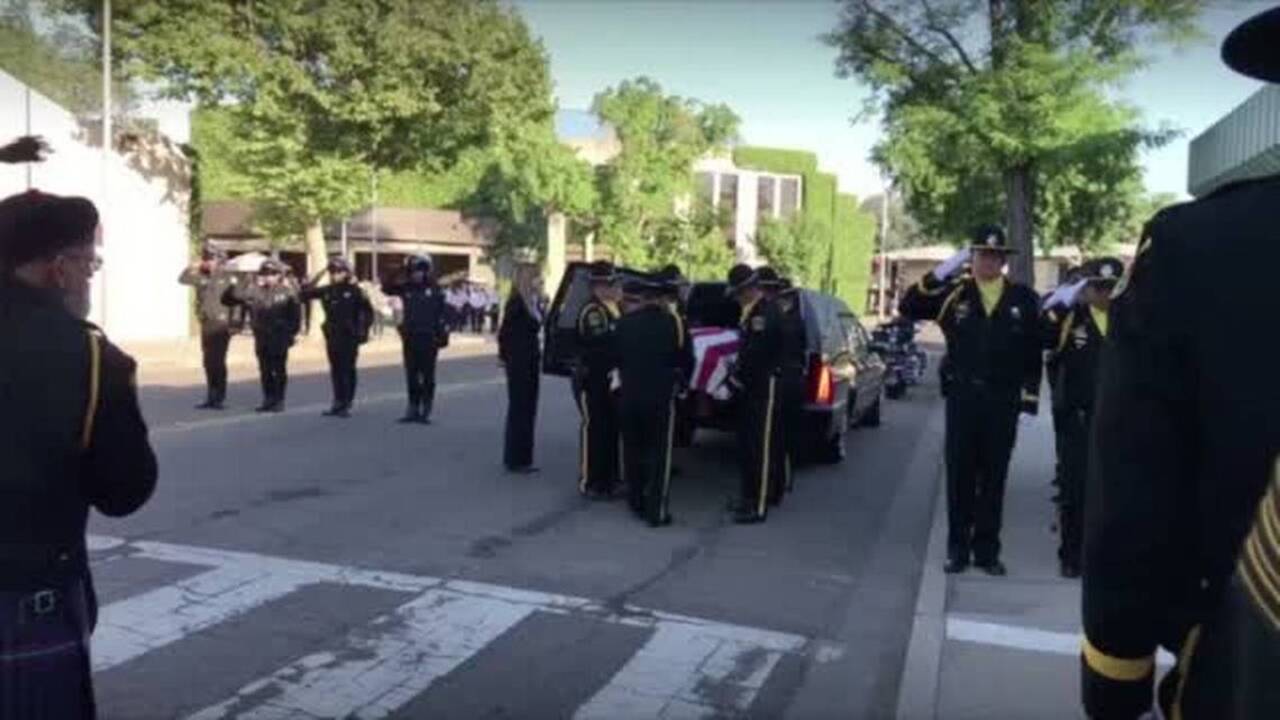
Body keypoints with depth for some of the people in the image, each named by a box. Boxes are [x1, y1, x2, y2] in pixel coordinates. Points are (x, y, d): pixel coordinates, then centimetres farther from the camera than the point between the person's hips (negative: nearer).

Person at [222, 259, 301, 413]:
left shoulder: (287, 293, -4)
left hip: (280, 339, -4)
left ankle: (279, 401, 10)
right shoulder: (253, 292, 4)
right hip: (262, 338, 4)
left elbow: (295, 315, -5)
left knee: (279, 370, 3)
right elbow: (227, 300, 5)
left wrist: (291, 333, -10)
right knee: (265, 370, 9)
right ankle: (268, 400, 19)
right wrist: (233, 288, -14)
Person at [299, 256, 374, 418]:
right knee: (336, 370, 9)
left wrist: (363, 330, -8)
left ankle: (347, 405, 2)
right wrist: (315, 278, -2)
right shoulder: (326, 291, 6)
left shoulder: (354, 290, -5)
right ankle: (338, 403, 16)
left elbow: (368, 310, -3)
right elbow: (303, 295, 7)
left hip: (349, 336, -5)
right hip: (332, 336, 5)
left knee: (348, 370, -1)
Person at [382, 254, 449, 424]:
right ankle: (413, 408, 17)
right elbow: (386, 288, 0)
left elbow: (443, 312, -4)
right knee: (411, 375, 8)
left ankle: (426, 411, 9)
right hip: (410, 338, 4)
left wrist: (443, 334, -10)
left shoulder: (434, 289, -3)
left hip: (429, 338, -3)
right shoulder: (406, 288, 6)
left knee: (428, 375, 3)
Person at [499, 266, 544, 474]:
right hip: (518, 363, -8)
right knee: (518, 409, -2)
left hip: (531, 361, 8)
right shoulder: (516, 303, -15)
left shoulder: (535, 303, 9)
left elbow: (535, 329, 10)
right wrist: (504, 356, -7)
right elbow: (504, 333, -13)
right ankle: (515, 460, 7)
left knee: (528, 410, 12)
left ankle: (523, 458, 20)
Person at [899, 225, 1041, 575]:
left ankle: (987, 549, 17)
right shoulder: (952, 293, 3)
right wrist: (939, 274, -16)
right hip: (962, 396, 0)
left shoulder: (1023, 299, 4)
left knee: (994, 477, 7)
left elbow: (1033, 353, 3)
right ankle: (957, 547, 15)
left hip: (1003, 400, 0)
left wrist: (1030, 396, -3)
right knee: (960, 474, 5)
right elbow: (908, 307, -7)